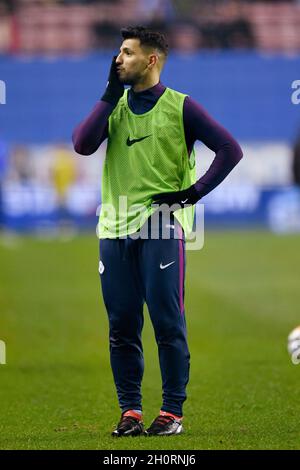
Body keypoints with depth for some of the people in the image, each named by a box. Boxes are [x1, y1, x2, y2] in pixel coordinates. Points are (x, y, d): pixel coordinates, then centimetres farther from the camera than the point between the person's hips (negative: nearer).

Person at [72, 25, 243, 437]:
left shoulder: (179, 107, 0)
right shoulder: (114, 105, 13)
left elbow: (229, 149, -3)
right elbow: (83, 144, -3)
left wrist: (194, 192, -7)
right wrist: (110, 94, -4)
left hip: (162, 226, -5)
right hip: (115, 229, 5)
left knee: (168, 323, -5)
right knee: (122, 327, 5)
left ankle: (173, 412, 1)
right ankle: (130, 410, 12)